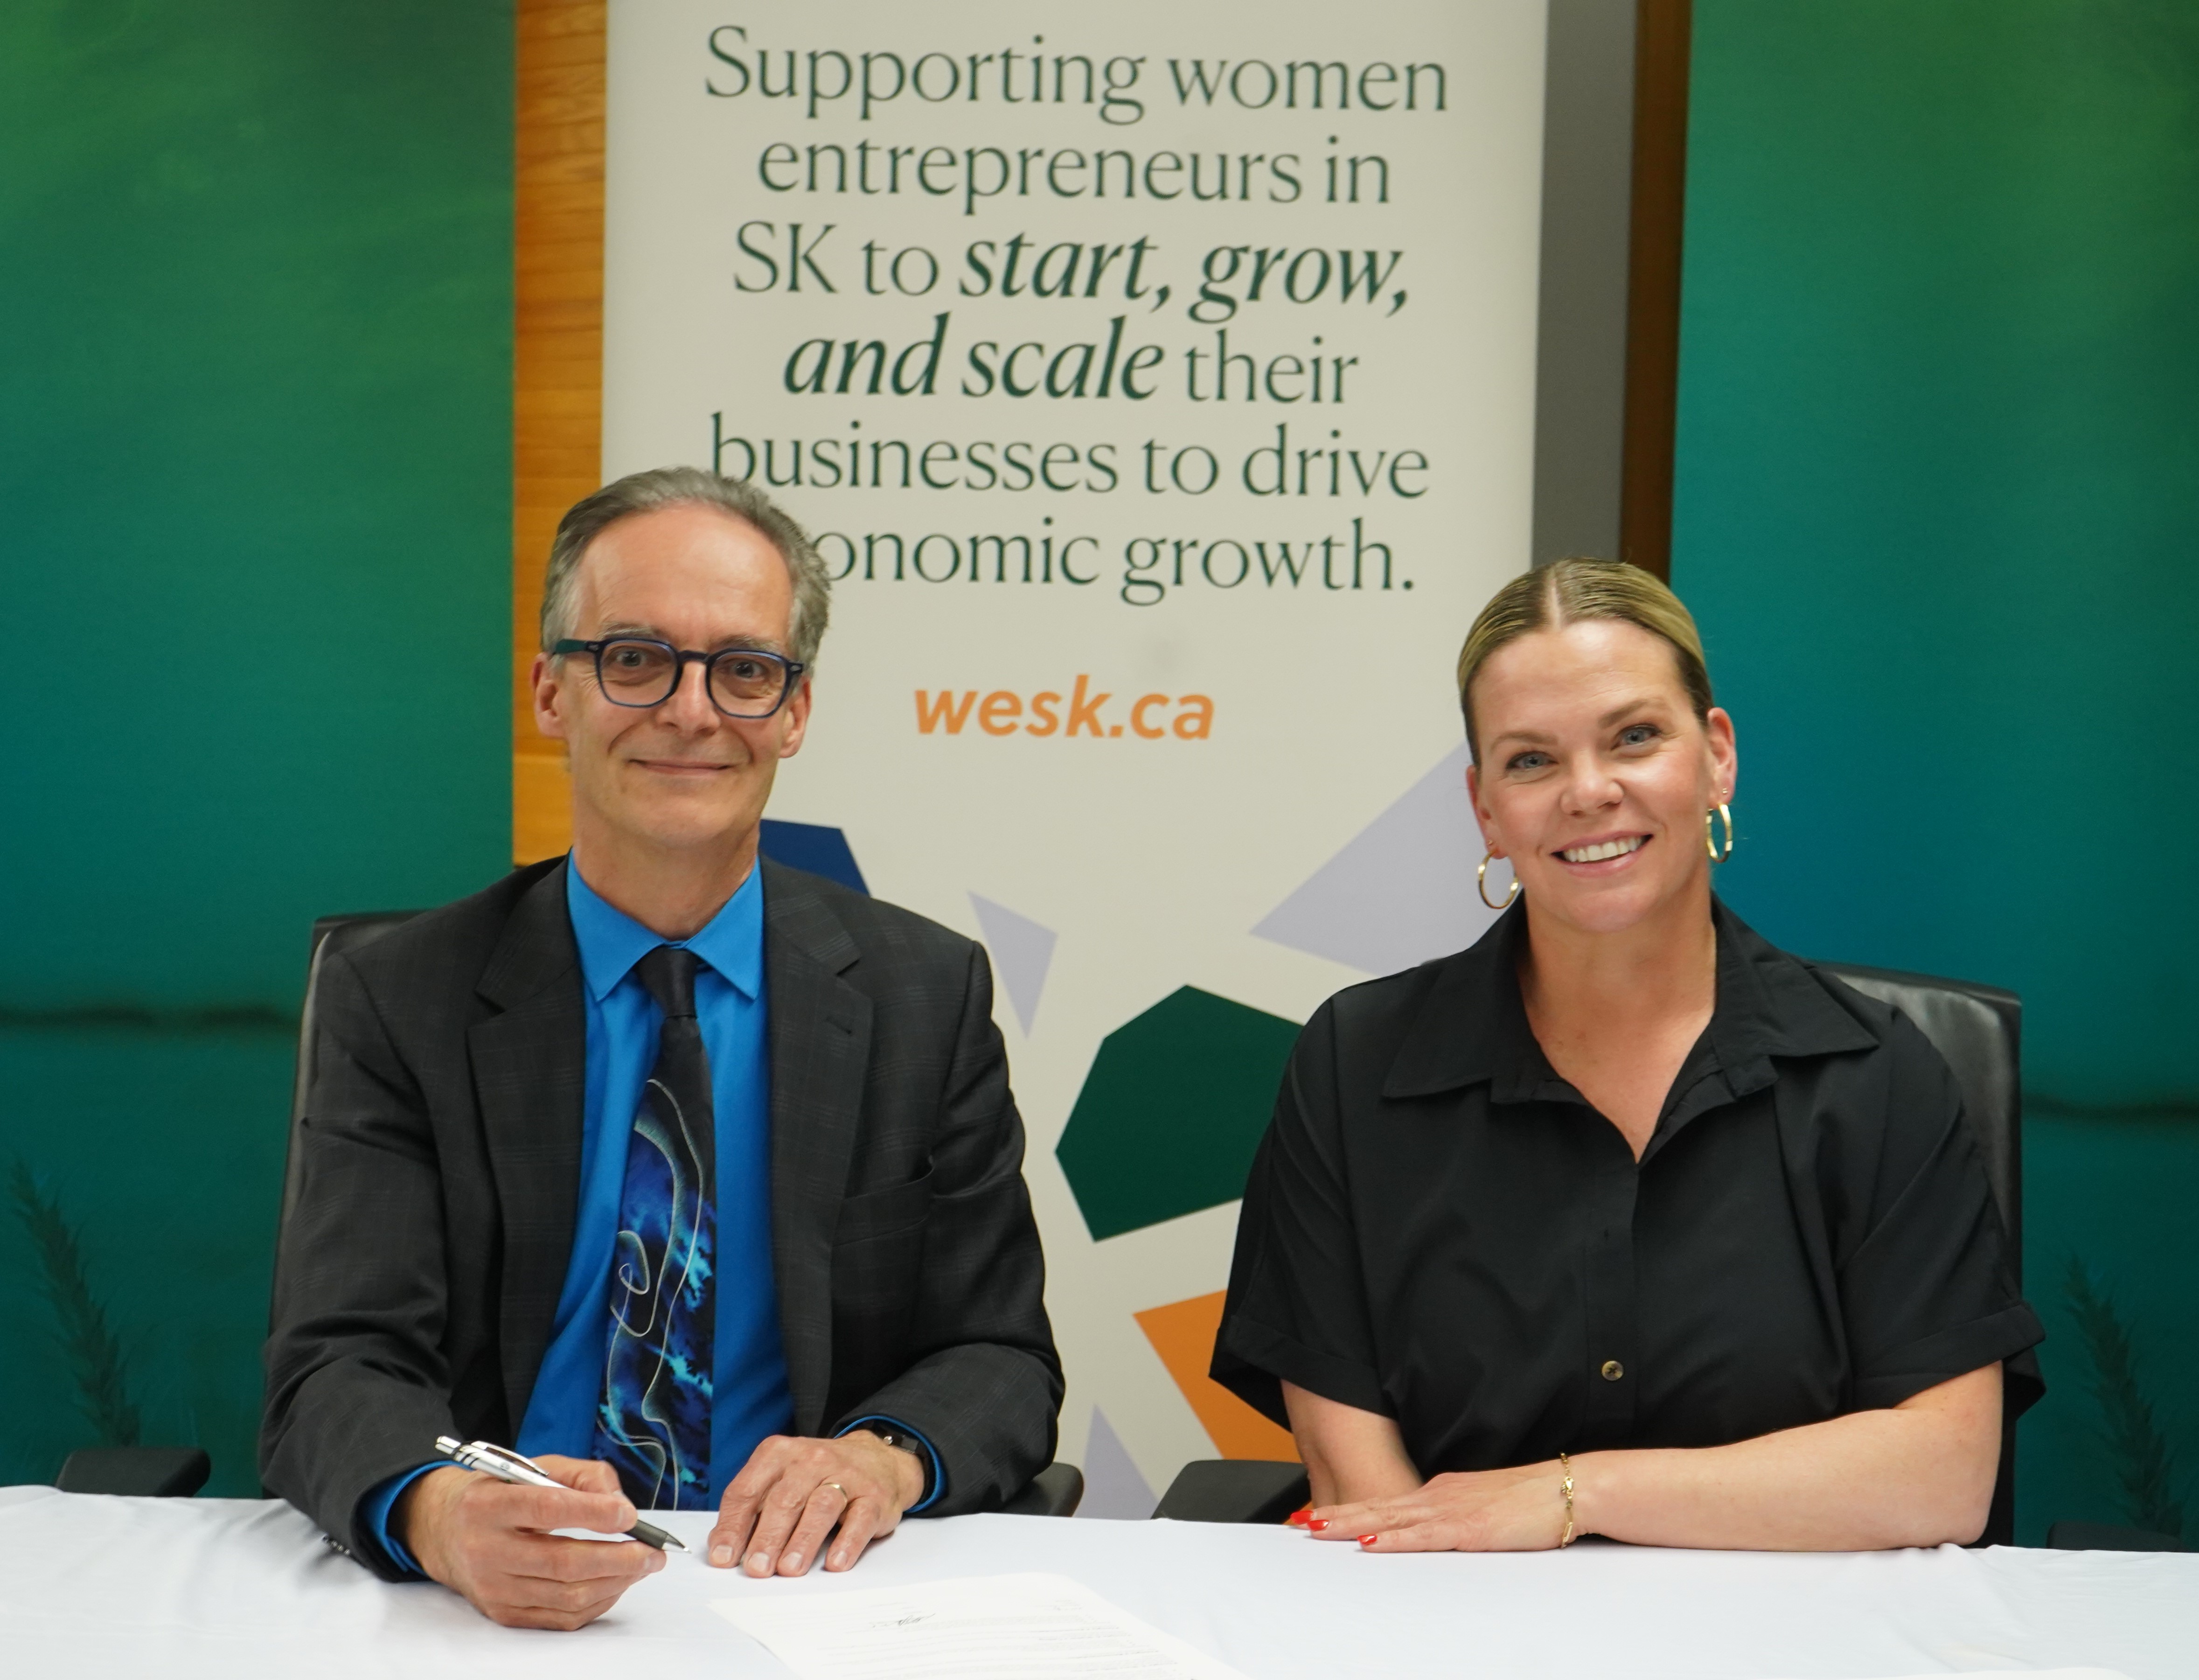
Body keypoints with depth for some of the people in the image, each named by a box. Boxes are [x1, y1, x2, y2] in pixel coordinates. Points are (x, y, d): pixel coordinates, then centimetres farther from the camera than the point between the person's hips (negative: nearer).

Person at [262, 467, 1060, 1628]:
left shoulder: (927, 996, 4)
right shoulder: (398, 1004, 1)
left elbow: (1002, 1360, 5)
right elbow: (337, 1367, -8)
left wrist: (887, 1457, -18)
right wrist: (441, 1513, -31)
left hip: (801, 1582, 1)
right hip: (495, 1612, -1)